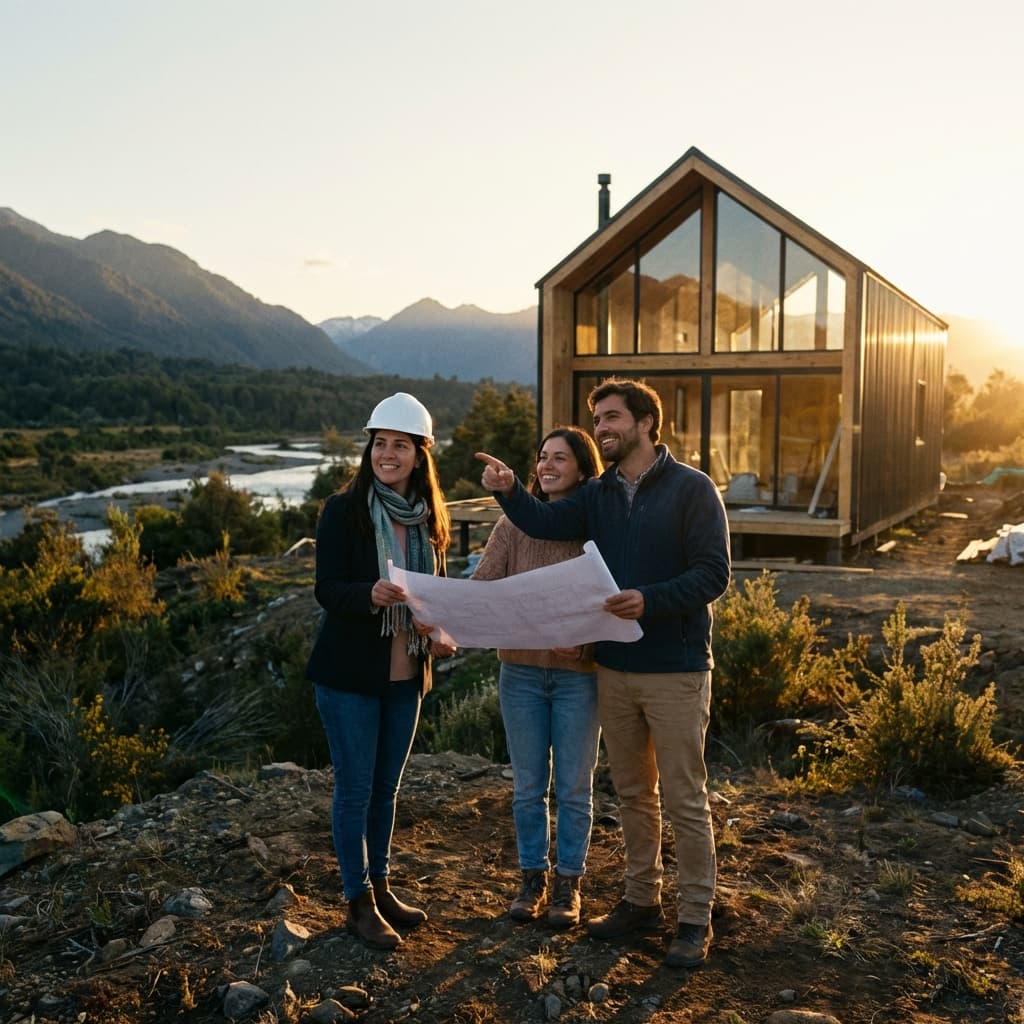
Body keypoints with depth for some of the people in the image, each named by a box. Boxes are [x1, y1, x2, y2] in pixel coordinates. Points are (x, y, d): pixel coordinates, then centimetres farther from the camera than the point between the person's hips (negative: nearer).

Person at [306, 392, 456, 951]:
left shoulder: (428, 517, 5)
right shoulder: (342, 510, -11)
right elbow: (327, 590, -16)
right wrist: (371, 594, -36)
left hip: (404, 674, 5)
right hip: (349, 672, -5)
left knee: (387, 786, 17)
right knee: (355, 789, 3)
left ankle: (380, 886, 32)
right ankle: (359, 903, 17)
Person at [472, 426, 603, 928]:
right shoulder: (515, 522, 1)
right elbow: (481, 585, -4)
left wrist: (584, 637, -25)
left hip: (578, 674, -2)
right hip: (521, 671, 2)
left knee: (574, 787, 10)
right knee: (528, 786, 13)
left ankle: (569, 884, 25)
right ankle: (532, 878, 29)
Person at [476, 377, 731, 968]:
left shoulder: (691, 488, -8)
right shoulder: (600, 494, 9)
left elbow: (714, 574, -15)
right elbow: (546, 523, -8)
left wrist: (651, 601, -27)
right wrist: (509, 492, -25)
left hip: (676, 670, -6)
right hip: (615, 669, 6)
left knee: (684, 798, 3)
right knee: (633, 793, 17)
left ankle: (696, 918, 16)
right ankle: (642, 898, 32)